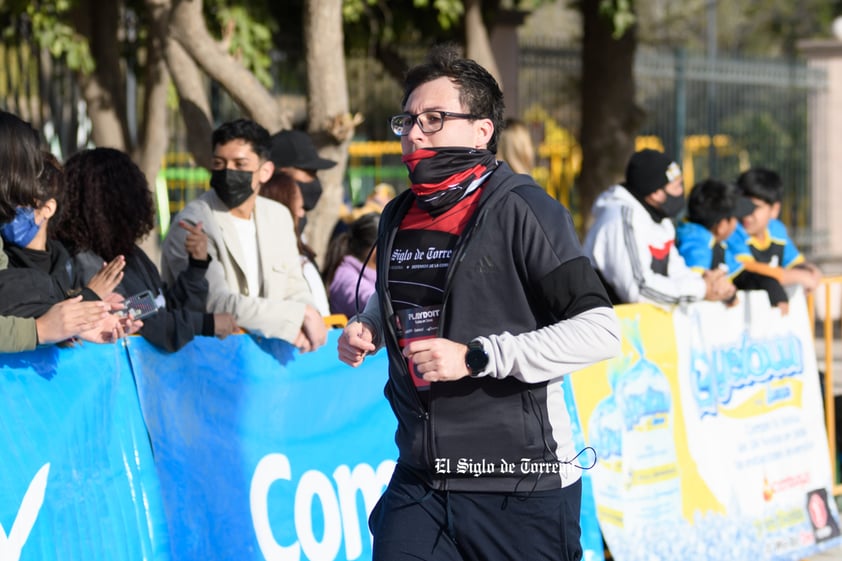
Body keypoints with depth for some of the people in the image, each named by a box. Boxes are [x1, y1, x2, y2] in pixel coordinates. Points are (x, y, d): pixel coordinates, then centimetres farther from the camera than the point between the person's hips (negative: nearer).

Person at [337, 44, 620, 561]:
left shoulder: (520, 209, -10)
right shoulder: (398, 218, 12)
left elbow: (600, 330, -17)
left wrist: (476, 358, -21)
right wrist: (366, 328, 9)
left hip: (519, 487, -6)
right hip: (419, 480, 6)